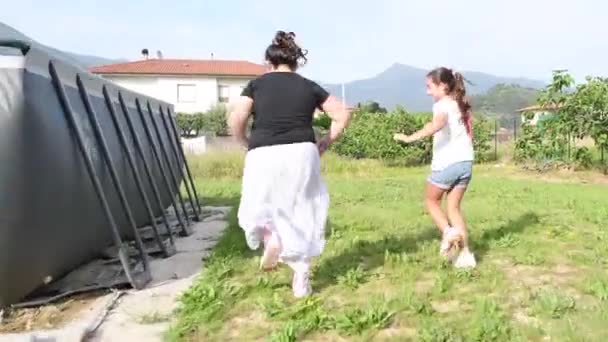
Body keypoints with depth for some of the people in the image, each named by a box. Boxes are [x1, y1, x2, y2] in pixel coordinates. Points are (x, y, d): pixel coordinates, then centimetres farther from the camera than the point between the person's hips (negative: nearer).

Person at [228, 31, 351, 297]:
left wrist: (247, 144, 10)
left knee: (259, 208, 20)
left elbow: (235, 120, -6)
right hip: (301, 154, 2)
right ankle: (301, 276, 15)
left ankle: (270, 236, -10)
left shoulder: (257, 84, 6)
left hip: (264, 156, -1)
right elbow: (342, 115, 9)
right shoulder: (309, 87, 11)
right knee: (301, 214, 14)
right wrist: (325, 143, 15)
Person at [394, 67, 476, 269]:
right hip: (465, 161, 7)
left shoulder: (442, 104, -8)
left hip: (447, 163, -7)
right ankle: (465, 253, 7)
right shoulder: (462, 105, 16)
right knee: (453, 207, 12)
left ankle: (448, 232, -7)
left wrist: (410, 138, -33)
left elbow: (438, 124, -31)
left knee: (432, 201, 15)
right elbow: (469, 135, 19)